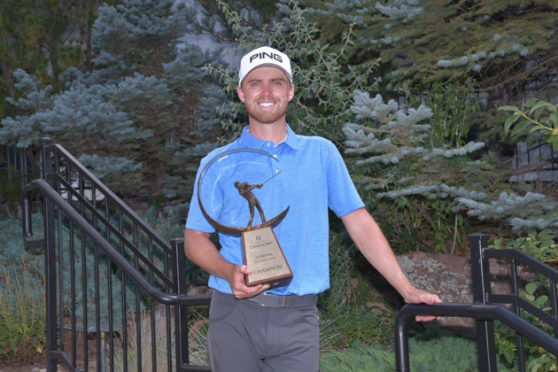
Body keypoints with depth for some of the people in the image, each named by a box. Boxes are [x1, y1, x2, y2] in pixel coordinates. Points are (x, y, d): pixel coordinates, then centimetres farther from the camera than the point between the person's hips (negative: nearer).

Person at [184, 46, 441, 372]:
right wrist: (229, 272, -15)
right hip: (235, 314, 0)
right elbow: (195, 238, 5)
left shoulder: (321, 153, 8)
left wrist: (407, 290, 2)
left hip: (297, 318, 0)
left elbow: (360, 223, 7)